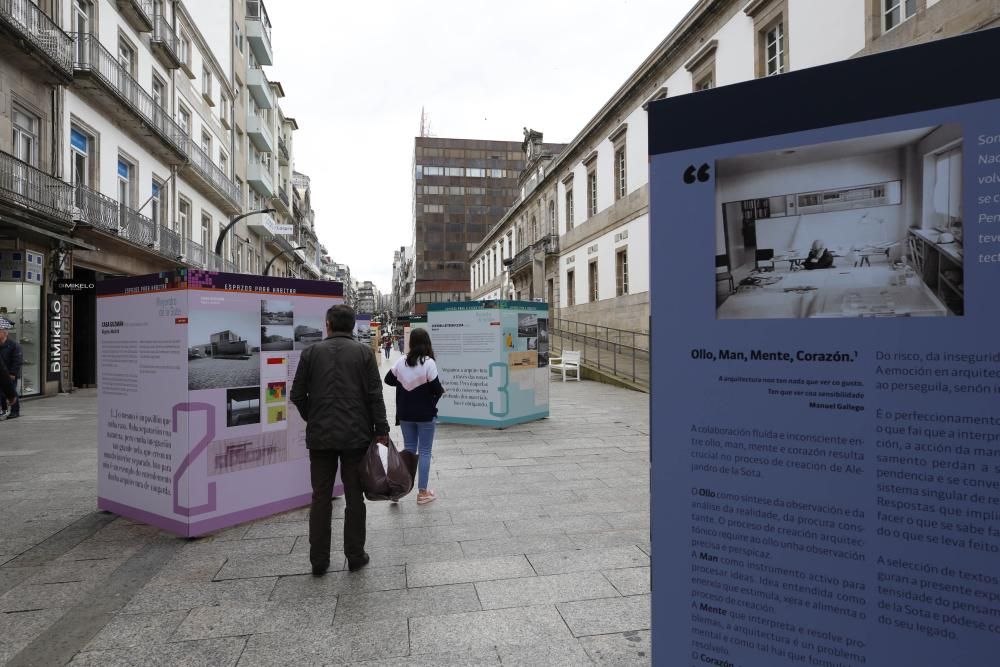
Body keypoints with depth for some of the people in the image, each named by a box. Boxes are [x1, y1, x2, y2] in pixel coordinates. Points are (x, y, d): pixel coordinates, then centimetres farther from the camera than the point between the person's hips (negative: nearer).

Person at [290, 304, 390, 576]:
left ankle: (319, 561, 17)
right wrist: (381, 430, -1)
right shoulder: (364, 352, -3)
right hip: (356, 435, -1)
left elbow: (297, 395, 2)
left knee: (321, 497, 10)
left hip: (320, 435, 1)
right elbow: (375, 395, -7)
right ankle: (355, 556, 16)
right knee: (354, 497, 9)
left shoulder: (311, 352, 1)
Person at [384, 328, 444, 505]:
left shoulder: (401, 361, -2)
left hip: (405, 414, 4)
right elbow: (436, 388, -14)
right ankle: (422, 492, 10)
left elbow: (388, 380, 9)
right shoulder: (429, 362, -16)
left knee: (409, 449, 15)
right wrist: (442, 391, 7)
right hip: (425, 414, -4)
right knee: (424, 451, 5)